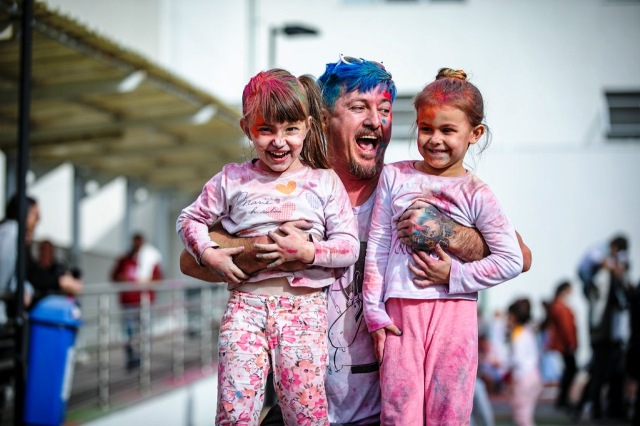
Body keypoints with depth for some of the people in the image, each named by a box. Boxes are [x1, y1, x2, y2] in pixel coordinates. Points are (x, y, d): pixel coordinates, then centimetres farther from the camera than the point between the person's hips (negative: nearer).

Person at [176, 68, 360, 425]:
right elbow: (190, 219, 18)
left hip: (304, 305, -1)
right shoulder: (233, 180, 9)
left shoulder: (325, 182, 7)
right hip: (246, 302, 1)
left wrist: (309, 251, -14)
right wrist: (209, 254, 0)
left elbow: (350, 246, 3)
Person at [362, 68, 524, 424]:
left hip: (454, 312, -1)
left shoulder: (476, 194, 0)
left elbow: (512, 260, -3)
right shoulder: (395, 177, 7)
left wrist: (454, 276, -9)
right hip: (400, 312, 1)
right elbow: (377, 245, 8)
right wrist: (375, 312, 4)